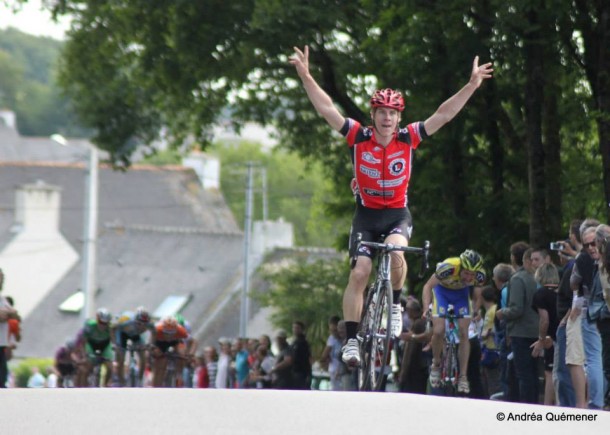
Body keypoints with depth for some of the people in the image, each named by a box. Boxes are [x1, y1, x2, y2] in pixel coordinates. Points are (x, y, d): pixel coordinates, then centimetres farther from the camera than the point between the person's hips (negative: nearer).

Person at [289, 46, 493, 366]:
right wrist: (305, 76, -23)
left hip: (397, 213, 0)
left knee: (395, 251, -32)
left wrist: (472, 85, -16)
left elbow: (444, 114, -10)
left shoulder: (409, 138, -9)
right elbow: (326, 109, -14)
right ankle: (351, 341, -6)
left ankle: (395, 304, -6)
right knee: (359, 273, -11)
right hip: (366, 213, 0)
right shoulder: (358, 138, -10)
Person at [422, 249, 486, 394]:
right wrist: (426, 308, -36)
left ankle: (463, 377, -3)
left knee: (464, 334, -8)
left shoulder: (479, 276, -28)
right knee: (438, 331, -17)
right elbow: (428, 286, -25)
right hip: (442, 290, -2)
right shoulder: (448, 268, -37)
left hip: (461, 293, 2)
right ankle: (436, 364, 9)